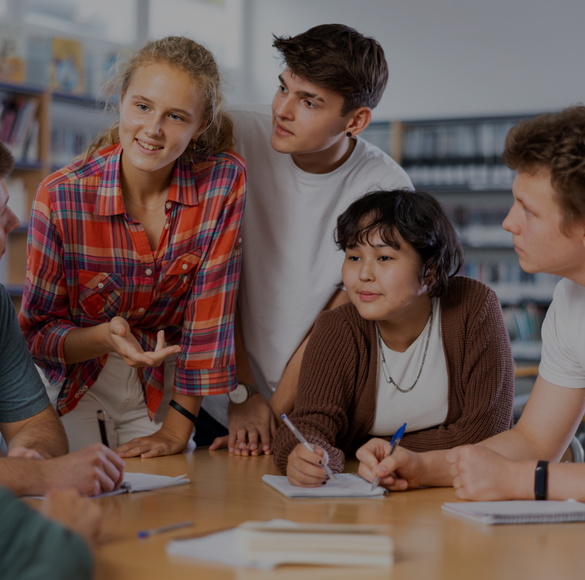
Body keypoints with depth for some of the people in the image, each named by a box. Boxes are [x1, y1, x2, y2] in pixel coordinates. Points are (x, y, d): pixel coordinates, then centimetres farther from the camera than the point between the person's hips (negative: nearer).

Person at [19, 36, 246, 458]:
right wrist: (106, 337, -33)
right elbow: (37, 331, -12)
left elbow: (210, 309, -16)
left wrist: (177, 427, -16)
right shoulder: (61, 197, -22)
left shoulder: (224, 181, -20)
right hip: (73, 380, -1)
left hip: (163, 384, 1)